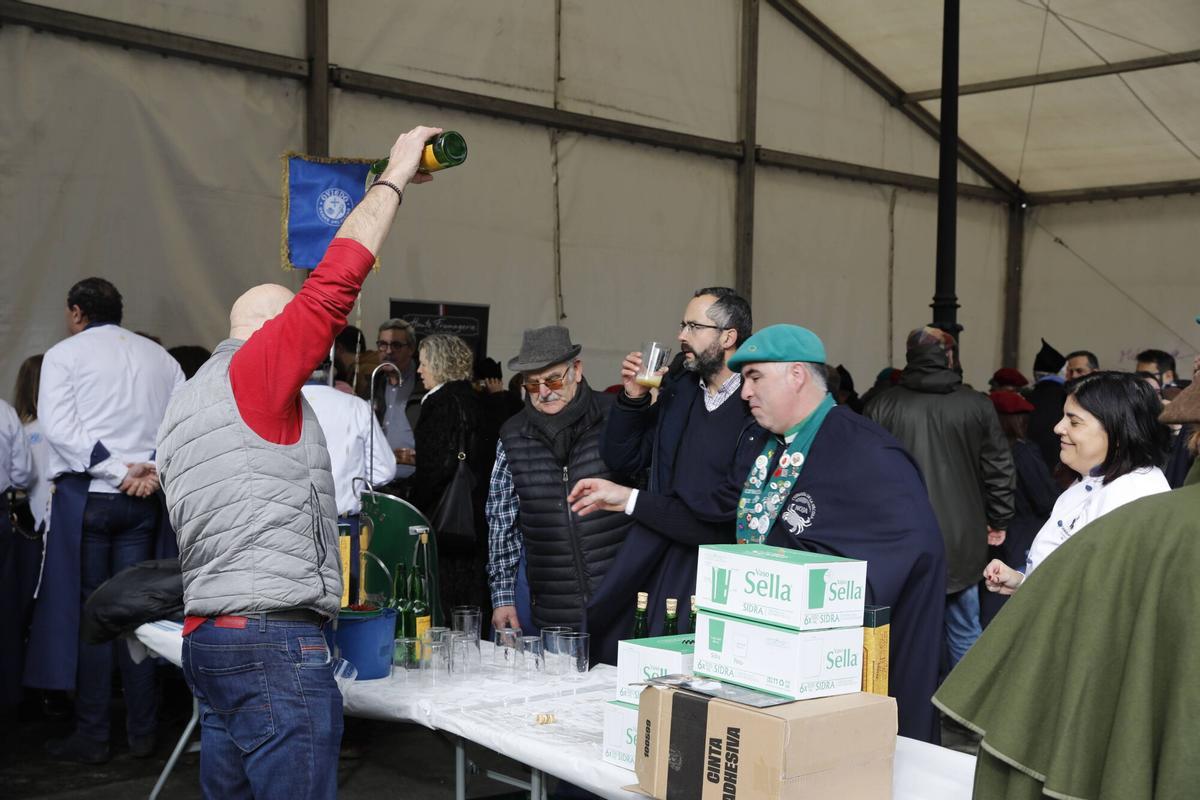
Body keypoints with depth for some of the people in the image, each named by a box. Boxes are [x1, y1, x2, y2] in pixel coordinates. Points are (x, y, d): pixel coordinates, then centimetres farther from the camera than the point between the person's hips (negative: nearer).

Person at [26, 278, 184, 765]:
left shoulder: (64, 355, 2)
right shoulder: (159, 357, 13)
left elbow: (59, 426, -11)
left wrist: (117, 471, -12)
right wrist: (153, 471, -5)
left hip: (87, 495, -4)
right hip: (145, 500, 4)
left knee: (85, 611, 3)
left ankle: (92, 736, 6)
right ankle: (142, 733, 12)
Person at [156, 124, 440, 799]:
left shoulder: (183, 408, 23)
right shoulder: (253, 369, -6)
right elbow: (335, 283, -13)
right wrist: (395, 178, -4)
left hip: (208, 637, 10)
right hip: (277, 642, -10)